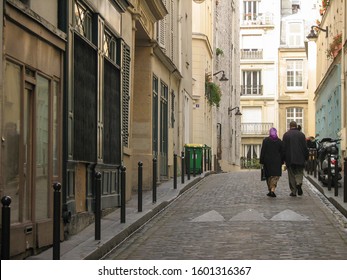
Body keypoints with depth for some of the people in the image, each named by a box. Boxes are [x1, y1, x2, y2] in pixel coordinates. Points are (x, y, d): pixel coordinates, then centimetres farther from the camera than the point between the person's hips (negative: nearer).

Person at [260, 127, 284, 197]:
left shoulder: (265, 140, -3)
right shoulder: (279, 141, 2)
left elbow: (262, 152, -3)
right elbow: (282, 152, 5)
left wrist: (262, 161, 1)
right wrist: (282, 161, 11)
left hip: (268, 161, 0)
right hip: (277, 161, 0)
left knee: (269, 176, 12)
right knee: (275, 176, 0)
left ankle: (270, 190, 17)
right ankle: (272, 190, -17)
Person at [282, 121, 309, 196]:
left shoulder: (286, 135, -1)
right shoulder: (301, 134, 2)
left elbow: (284, 147, -1)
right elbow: (305, 147, 2)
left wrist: (284, 158, 4)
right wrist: (306, 157, 9)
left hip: (289, 159, -1)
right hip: (300, 159, 1)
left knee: (291, 175, 5)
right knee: (299, 172, 12)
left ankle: (293, 191, 3)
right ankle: (299, 183, -16)